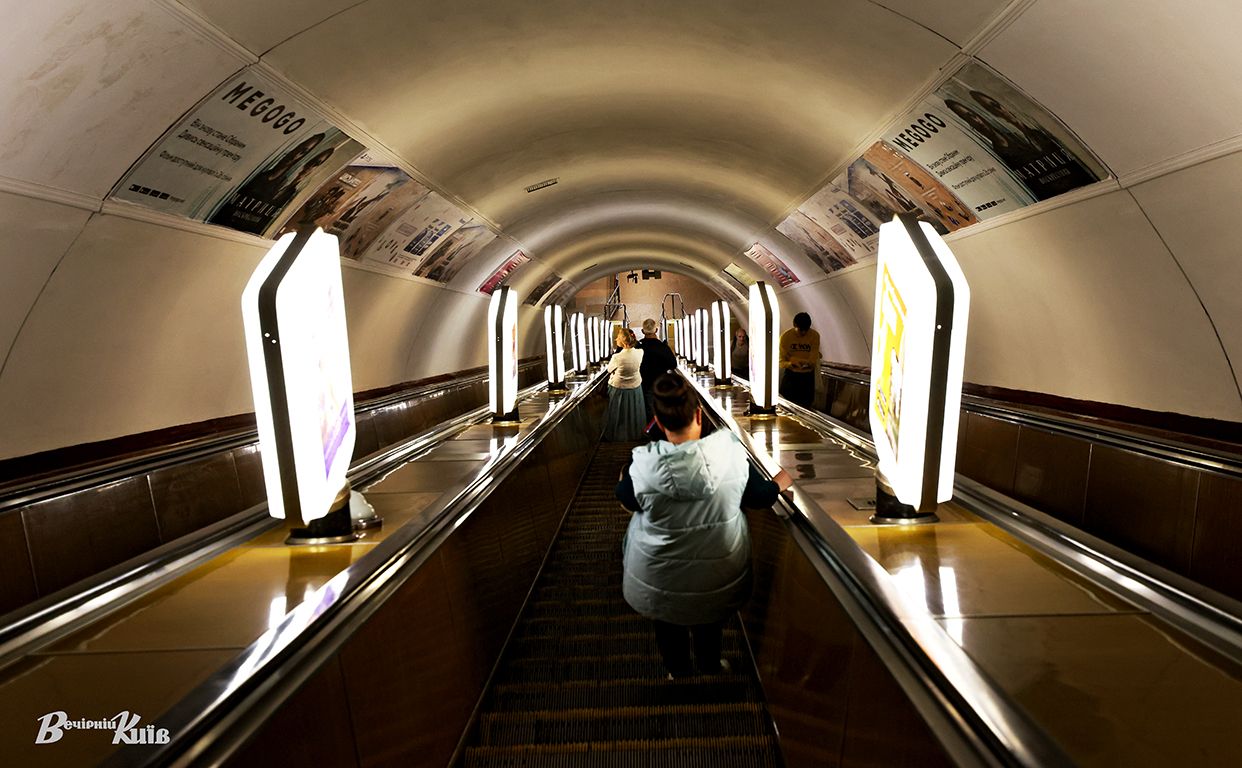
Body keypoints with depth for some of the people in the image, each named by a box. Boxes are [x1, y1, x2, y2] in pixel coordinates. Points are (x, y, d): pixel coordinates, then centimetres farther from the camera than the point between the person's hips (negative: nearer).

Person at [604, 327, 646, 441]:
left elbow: (609, 370, -11)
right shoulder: (640, 353, -19)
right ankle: (635, 434, 44)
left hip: (619, 390, -4)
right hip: (635, 388, 4)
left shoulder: (617, 357, -31)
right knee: (634, 414, 25)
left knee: (620, 415, 18)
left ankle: (618, 436, 37)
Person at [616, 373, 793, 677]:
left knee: (668, 619, 31)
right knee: (710, 619, 33)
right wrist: (783, 480, 11)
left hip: (662, 580, -1)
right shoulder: (730, 452, -25)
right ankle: (709, 664, 58)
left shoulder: (643, 466, -28)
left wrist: (623, 476, 15)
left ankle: (678, 668, 55)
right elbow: (761, 496, -10)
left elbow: (626, 501, -7)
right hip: (718, 577, 2)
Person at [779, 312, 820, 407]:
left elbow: (813, 361, -12)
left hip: (808, 375, 1)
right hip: (791, 374, -1)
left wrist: (792, 358, -21)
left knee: (805, 406, 4)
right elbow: (781, 362, -11)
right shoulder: (785, 336, -10)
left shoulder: (815, 336, -8)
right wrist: (791, 363, -31)